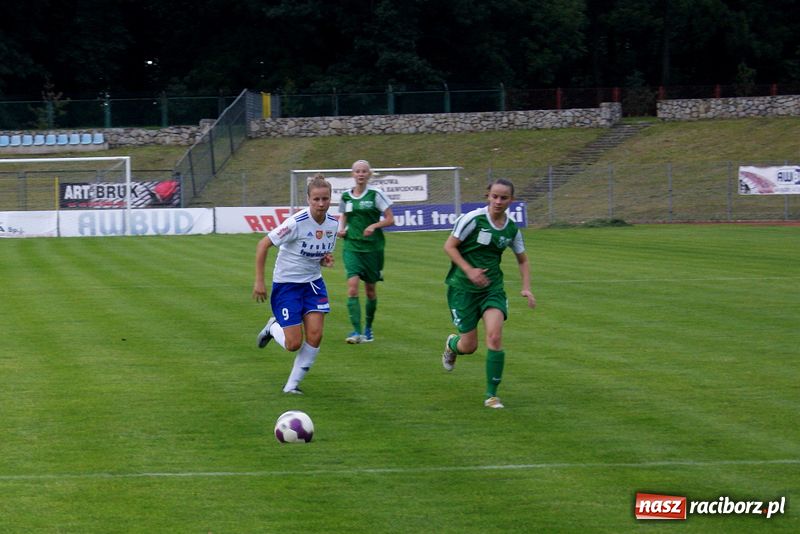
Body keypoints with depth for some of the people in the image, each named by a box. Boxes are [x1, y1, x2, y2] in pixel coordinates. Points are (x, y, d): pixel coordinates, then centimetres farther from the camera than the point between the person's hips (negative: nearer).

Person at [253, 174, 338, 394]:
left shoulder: (333, 223, -4)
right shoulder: (296, 223, -23)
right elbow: (263, 245, -17)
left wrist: (326, 260, -10)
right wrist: (259, 281, -18)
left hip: (313, 283, 5)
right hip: (286, 284, -5)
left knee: (315, 336, -9)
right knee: (294, 344, -7)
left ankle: (293, 384, 9)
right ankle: (273, 328, 29)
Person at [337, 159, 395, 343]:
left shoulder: (375, 194, -4)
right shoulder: (346, 196, 6)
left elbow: (390, 219, -2)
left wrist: (374, 226, -18)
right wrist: (341, 229, 2)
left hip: (373, 247, -2)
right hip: (352, 246, 2)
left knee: (370, 290, 9)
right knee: (352, 286, -16)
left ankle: (368, 328, 29)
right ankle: (356, 331, -19)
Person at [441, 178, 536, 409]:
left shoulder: (512, 229, 1)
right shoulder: (473, 219, -14)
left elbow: (522, 260, 16)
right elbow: (449, 246, -9)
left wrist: (526, 288, 3)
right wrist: (469, 270, -20)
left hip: (492, 287, 3)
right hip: (462, 287, -3)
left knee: (495, 336, -18)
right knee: (469, 346, 0)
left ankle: (491, 394, -8)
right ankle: (451, 345, 40)